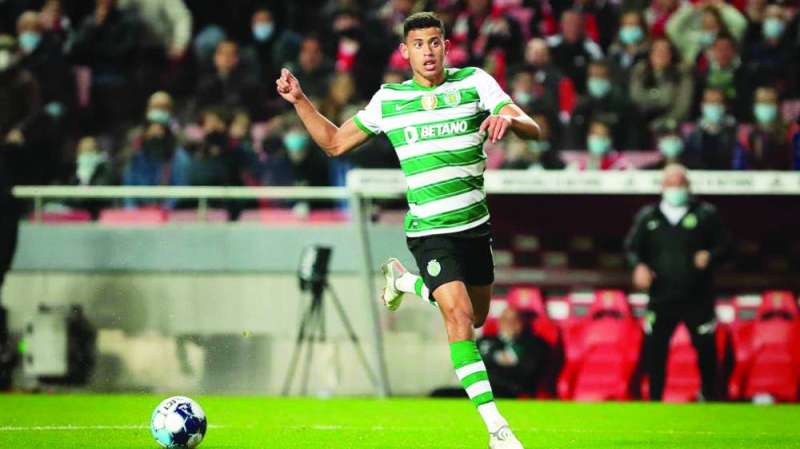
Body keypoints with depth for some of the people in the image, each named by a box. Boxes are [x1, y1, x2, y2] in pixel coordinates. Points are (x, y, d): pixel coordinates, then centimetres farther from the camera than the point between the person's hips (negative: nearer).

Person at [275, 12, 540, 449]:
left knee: (476, 317, 19)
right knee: (459, 317, -19)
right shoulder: (388, 99, 0)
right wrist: (300, 101, -1)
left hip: (476, 224, 3)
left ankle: (404, 281, 46)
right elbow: (335, 143, 11)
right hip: (430, 229, -3)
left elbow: (532, 129, -10)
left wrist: (509, 119, -33)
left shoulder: (475, 82, -2)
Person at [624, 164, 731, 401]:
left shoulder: (705, 214, 1)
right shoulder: (648, 217, 6)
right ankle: (654, 397, 12)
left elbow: (724, 245, 3)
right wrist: (639, 265, -9)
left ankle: (709, 394, 23)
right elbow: (632, 246, 11)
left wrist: (710, 256, -18)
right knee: (655, 346, 1)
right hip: (661, 298, 1)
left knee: (705, 346, 3)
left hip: (698, 298, -1)